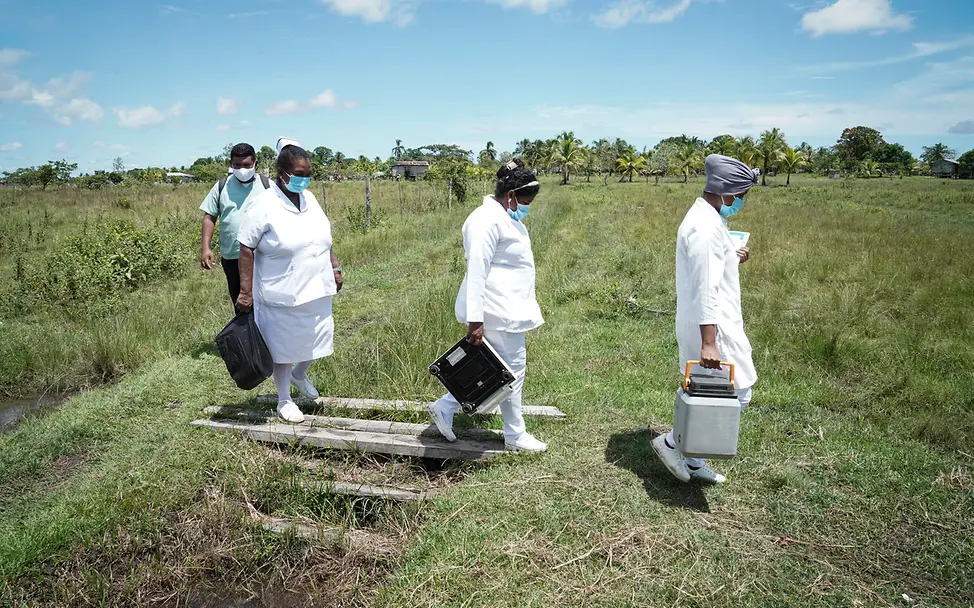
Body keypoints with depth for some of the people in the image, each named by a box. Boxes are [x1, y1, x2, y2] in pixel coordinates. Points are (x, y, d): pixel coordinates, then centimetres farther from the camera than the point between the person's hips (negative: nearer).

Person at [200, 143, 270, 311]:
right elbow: (209, 217, 7)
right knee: (239, 304, 14)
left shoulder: (267, 186, 1)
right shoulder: (221, 187, 6)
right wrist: (206, 248, -3)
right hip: (231, 259, 2)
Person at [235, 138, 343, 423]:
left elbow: (323, 237, 17)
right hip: (281, 294, -6)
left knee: (317, 338, 14)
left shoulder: (309, 199, 5)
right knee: (283, 346, 10)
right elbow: (247, 250, -15)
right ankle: (284, 400, 28)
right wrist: (246, 292, -16)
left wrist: (335, 266, 13)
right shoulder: (264, 205, -15)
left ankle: (299, 374, 44)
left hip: (315, 290, 6)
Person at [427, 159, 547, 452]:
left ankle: (444, 409, 26)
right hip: (498, 313, -10)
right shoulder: (487, 221, -19)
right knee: (512, 370, 2)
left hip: (509, 309, 10)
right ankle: (515, 436, 19)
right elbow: (476, 272, -23)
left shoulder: (506, 217, 15)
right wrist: (475, 320, -25)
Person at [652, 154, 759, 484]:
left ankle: (692, 460, 27)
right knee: (736, 394, -1)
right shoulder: (706, 227, -20)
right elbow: (705, 291, -26)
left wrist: (731, 260, 10)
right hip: (712, 328, -10)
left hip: (710, 325, 10)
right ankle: (673, 442, 6)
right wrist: (708, 343, -28)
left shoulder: (707, 219, 13)